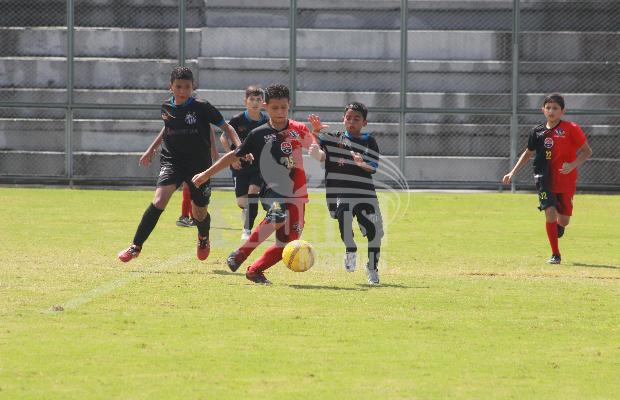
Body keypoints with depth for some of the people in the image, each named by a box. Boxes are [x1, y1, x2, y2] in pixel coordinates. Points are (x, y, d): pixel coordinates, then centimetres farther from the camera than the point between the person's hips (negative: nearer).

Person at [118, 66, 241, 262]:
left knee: (200, 214, 8)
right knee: (160, 200, -23)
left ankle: (203, 239, 46)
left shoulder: (202, 107, -10)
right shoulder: (166, 107, 2)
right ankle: (136, 247, -18)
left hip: (199, 165, -1)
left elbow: (226, 127, -4)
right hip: (171, 161, 1)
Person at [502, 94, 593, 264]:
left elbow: (587, 151, -4)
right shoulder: (537, 132, 2)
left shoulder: (571, 129, -8)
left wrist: (572, 165, -21)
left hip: (566, 181, -1)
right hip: (545, 180, 1)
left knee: (563, 221, 3)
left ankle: (557, 230, 43)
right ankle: (555, 255, -3)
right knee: (550, 212, -14)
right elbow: (528, 153, 19)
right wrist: (513, 172, 14)